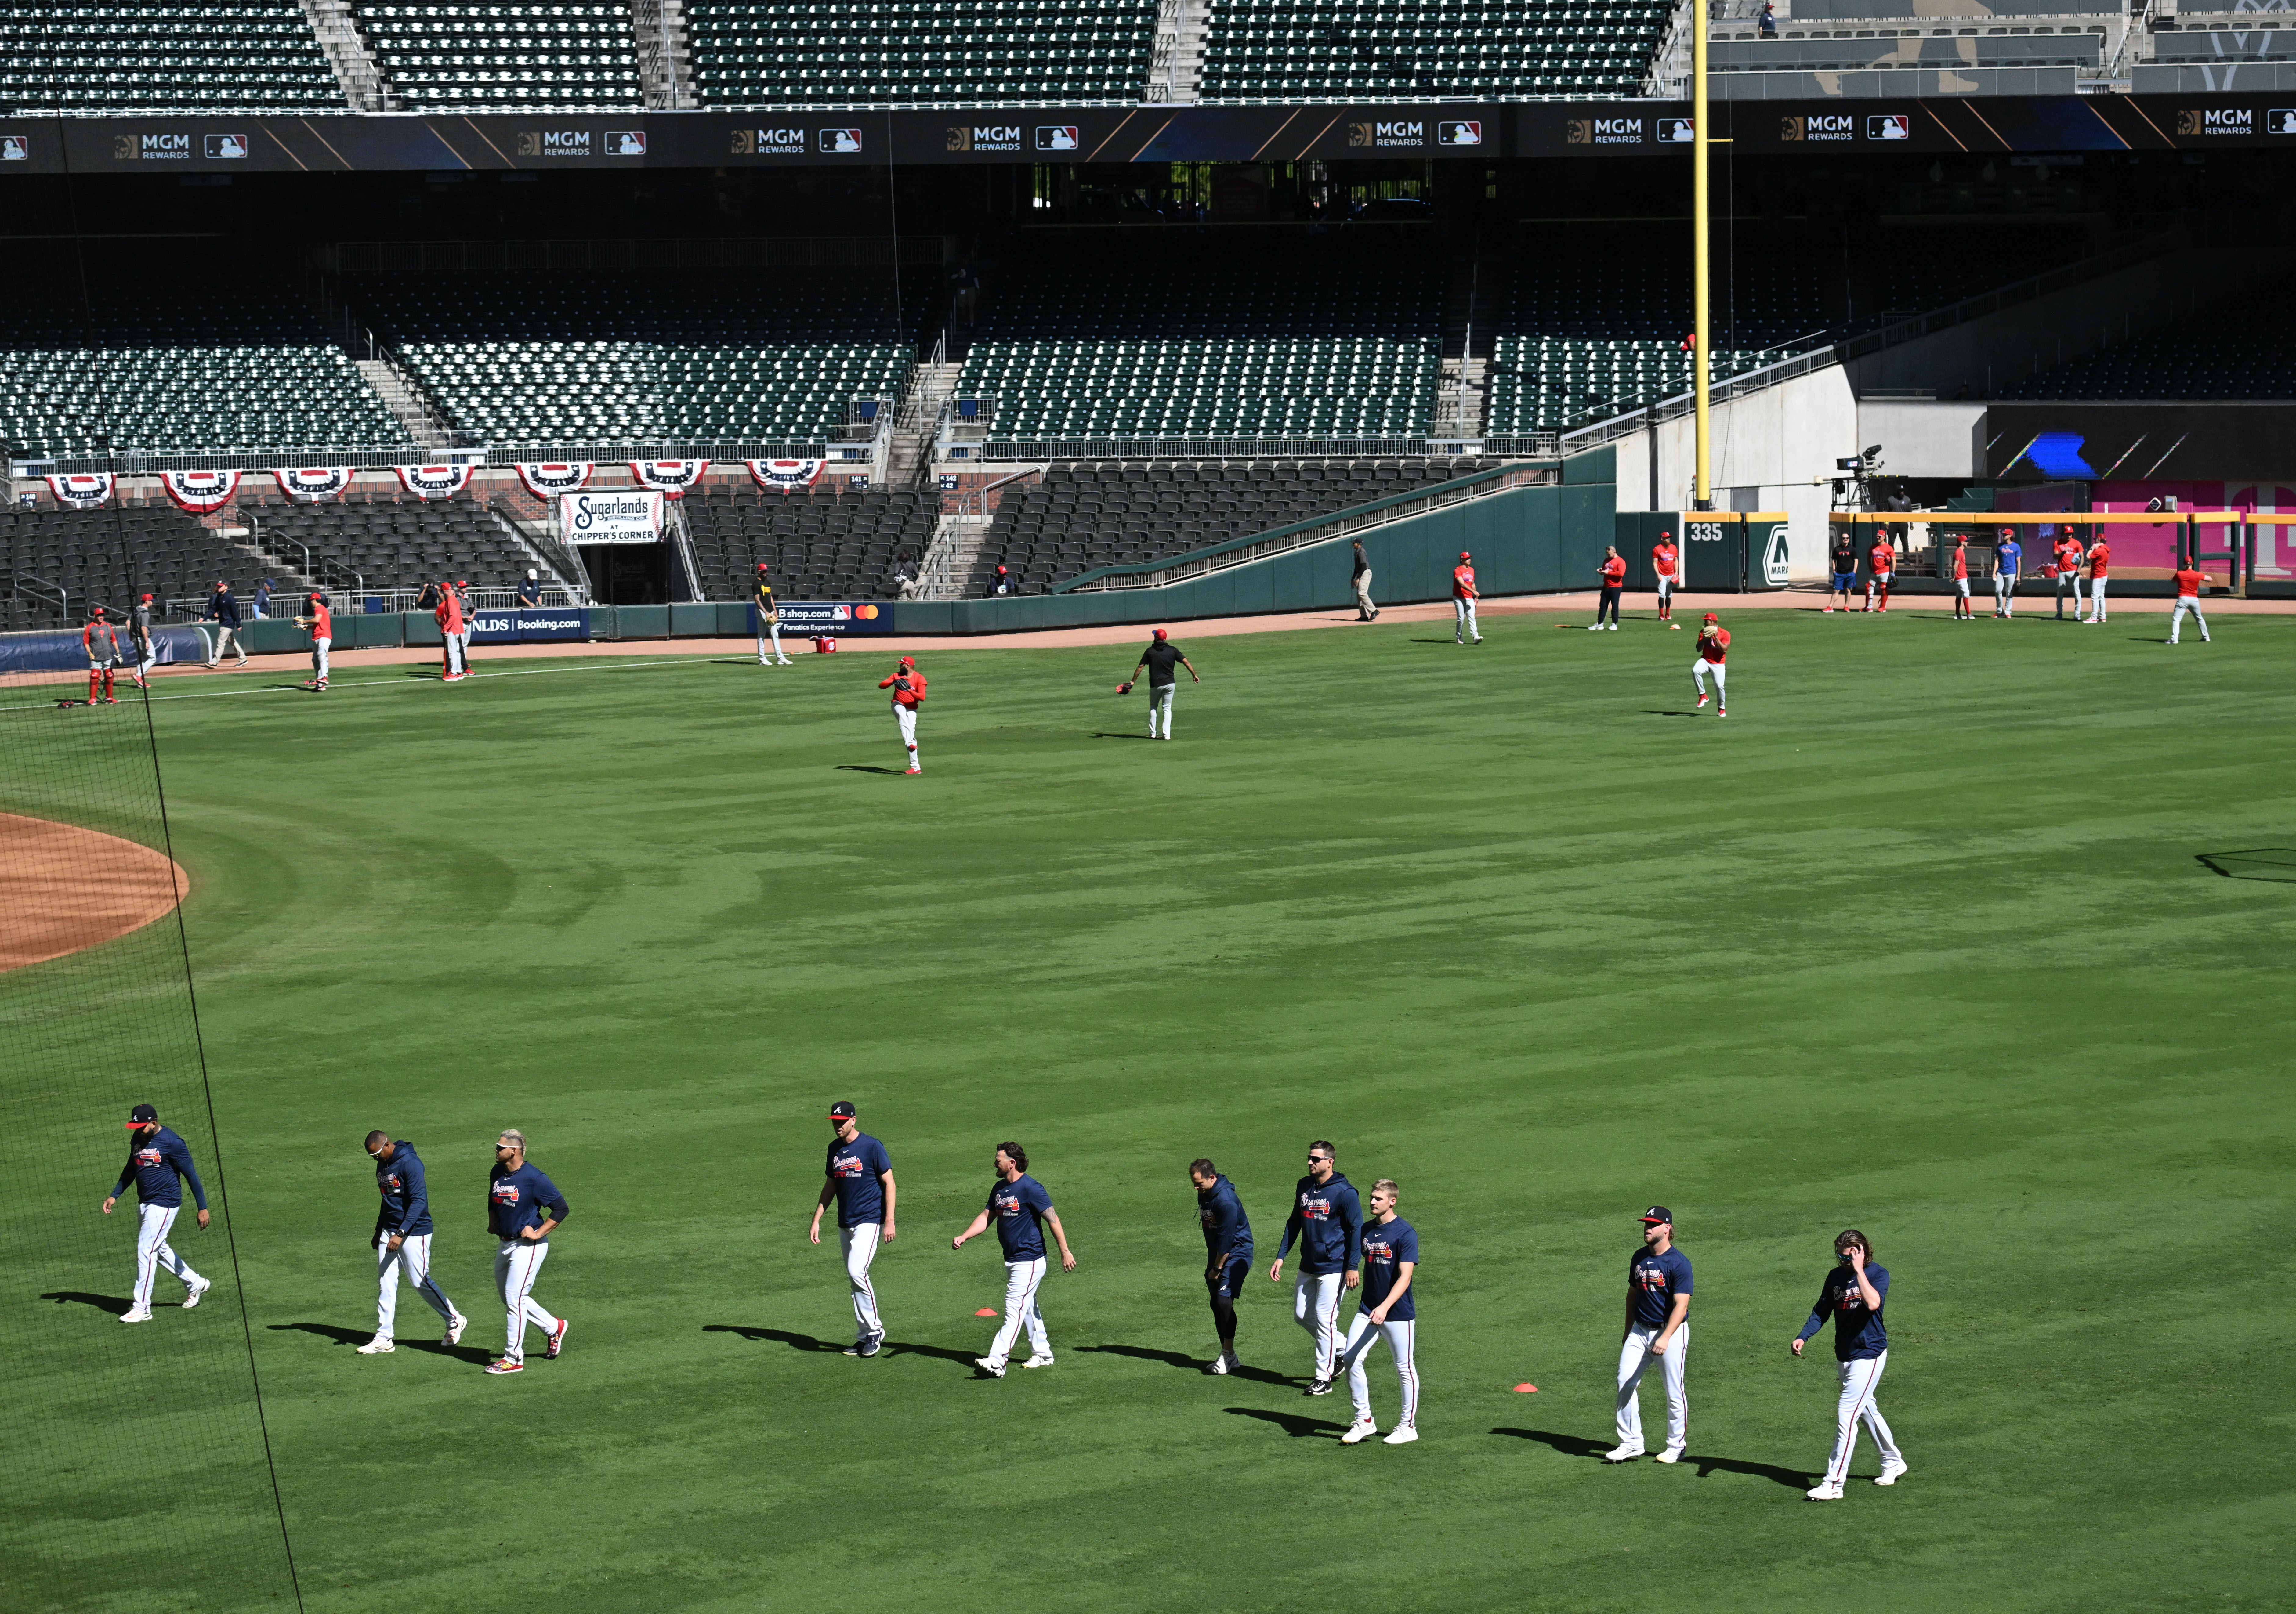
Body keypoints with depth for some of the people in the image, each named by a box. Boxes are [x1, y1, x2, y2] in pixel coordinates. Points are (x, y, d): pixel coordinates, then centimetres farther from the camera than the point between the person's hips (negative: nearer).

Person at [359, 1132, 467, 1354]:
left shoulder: (410, 1163, -18)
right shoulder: (382, 1165, 11)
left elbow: (419, 1201, -23)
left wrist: (401, 1233, -28)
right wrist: (379, 1232, 26)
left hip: (414, 1233, -8)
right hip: (389, 1233, 8)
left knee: (420, 1282, -3)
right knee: (385, 1285, 2)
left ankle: (455, 1321, 16)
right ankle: (383, 1340, 4)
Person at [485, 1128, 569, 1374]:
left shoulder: (533, 1177, -18)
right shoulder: (497, 1174, 6)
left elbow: (561, 1208, -15)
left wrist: (538, 1233, -16)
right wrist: (492, 1222, 13)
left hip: (529, 1246, -9)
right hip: (505, 1244, 9)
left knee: (514, 1298, -11)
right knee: (508, 1297, 15)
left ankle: (513, 1358, -5)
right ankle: (554, 1328, 33)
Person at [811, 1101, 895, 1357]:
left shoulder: (871, 1147, -10)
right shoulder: (835, 1149, 10)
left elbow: (889, 1182, -9)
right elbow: (830, 1185, 18)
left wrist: (889, 1221, -15)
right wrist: (816, 1220, 13)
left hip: (869, 1221, -7)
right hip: (845, 1225, 7)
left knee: (857, 1272, -20)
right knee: (854, 1278, 8)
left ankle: (875, 1330, -7)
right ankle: (864, 1338, 14)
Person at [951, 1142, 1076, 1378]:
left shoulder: (1030, 1188, -17)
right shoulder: (999, 1188, 10)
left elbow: (1052, 1218, -17)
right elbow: (986, 1216, 13)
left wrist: (1065, 1252, -20)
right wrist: (963, 1238, -2)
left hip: (1030, 1260, -10)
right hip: (1012, 1260, 10)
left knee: (1014, 1310, -12)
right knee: (1027, 1308, 18)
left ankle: (997, 1362, -19)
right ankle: (1042, 1354, 30)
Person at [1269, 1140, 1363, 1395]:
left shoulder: (1345, 1192, -13)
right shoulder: (1304, 1187, 7)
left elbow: (1356, 1229, -11)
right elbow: (1294, 1223, 16)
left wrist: (1353, 1267, -16)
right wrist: (1281, 1257, 12)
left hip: (1334, 1268, -8)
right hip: (1308, 1267, 8)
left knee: (1324, 1320, -6)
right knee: (1302, 1316, 11)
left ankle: (1324, 1378, 2)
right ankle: (1343, 1349, 29)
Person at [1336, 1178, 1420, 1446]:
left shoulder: (1405, 1233, -14)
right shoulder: (1367, 1231, 8)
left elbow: (1405, 1277, -20)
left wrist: (1385, 1307, -31)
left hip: (1398, 1313, -6)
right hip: (1368, 1310, 6)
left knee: (1405, 1368, 4)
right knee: (1350, 1359, -4)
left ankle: (1407, 1427, 17)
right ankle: (1364, 1421, 8)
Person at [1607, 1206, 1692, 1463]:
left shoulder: (1679, 1263, -14)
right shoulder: (1639, 1258, 8)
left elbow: (1681, 1305, -20)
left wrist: (1665, 1338, -30)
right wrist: (1628, 1331, 22)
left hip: (1671, 1330, -6)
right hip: (1640, 1330, 6)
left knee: (1674, 1391, 1)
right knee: (1625, 1382, -3)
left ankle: (1676, 1447, 15)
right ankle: (1631, 1444, 4)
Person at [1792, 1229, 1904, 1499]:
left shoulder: (1879, 1274, -13)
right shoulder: (1836, 1277, 5)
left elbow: (1873, 1303, -32)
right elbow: (1821, 1311, 8)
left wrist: (1859, 1270, -28)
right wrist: (1803, 1337, -6)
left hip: (1870, 1354, -7)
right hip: (1845, 1354, 7)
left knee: (1847, 1414, -13)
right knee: (1866, 1410, 20)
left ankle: (1834, 1484, -13)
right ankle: (1893, 1462, 40)